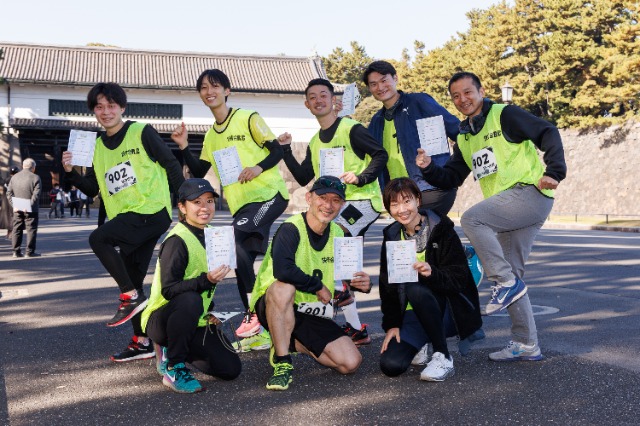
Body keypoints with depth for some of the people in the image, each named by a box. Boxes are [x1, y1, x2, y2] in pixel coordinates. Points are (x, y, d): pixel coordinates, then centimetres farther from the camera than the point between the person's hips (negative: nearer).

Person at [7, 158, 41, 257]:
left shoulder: (14, 177, 10)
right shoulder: (35, 178, -6)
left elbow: (9, 193, 5)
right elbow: (36, 195, -16)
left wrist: (13, 205, -1)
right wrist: (30, 206, -16)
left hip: (17, 209, 5)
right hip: (30, 210, -5)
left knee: (16, 230, 10)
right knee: (31, 229, 0)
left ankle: (16, 251, 10)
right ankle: (30, 252, -1)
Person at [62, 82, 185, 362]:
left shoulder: (142, 132, -3)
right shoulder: (97, 146, 14)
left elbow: (171, 165, -2)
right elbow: (92, 189, 14)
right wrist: (71, 173, -2)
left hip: (152, 212, -7)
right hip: (126, 221, 7)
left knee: (98, 238, -25)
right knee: (131, 280, 10)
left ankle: (130, 297, -11)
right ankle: (142, 342, 21)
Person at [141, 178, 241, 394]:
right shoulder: (177, 241, -19)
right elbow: (168, 290, -26)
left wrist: (209, 313, 9)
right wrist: (206, 280, -38)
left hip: (196, 322, 8)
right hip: (161, 319, -8)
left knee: (231, 369, -4)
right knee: (190, 300, -40)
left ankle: (172, 349, 17)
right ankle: (172, 367, -19)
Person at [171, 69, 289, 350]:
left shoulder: (248, 119, -3)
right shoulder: (211, 136, 16)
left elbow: (277, 151, -5)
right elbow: (199, 173, 15)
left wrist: (259, 167, -22)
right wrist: (184, 147, 4)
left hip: (269, 194, -7)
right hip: (241, 203, 8)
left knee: (234, 238, -26)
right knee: (242, 260, 4)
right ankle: (258, 332, 11)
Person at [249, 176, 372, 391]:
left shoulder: (338, 235, 4)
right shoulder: (291, 229, -17)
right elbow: (282, 270, -35)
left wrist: (361, 284, -8)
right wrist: (319, 286, -22)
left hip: (315, 316, 6)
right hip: (274, 307, -6)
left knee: (351, 363, -11)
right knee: (284, 287, -40)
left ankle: (292, 343, 14)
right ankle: (282, 362, -22)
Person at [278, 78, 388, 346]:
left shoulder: (351, 129, -5)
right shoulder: (314, 142, 17)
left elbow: (380, 155, -9)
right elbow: (303, 178, 14)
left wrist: (360, 178, -22)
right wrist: (286, 150, 7)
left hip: (363, 201, -8)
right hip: (338, 206, 8)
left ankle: (338, 289, -10)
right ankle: (356, 330, 14)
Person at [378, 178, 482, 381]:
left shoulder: (442, 230, -10)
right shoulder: (391, 237, 4)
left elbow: (459, 278, -15)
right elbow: (387, 285, 6)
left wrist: (432, 273, -35)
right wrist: (391, 324, -2)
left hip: (446, 308, -3)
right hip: (412, 313, 4)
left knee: (416, 289, -37)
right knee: (391, 365, -20)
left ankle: (444, 358, -21)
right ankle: (424, 344, 12)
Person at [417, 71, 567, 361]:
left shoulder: (504, 115, -2)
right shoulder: (464, 137, 19)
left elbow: (548, 133, -8)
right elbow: (452, 178, 18)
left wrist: (553, 172, -18)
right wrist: (429, 169, 0)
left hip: (530, 193, -8)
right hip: (508, 207, 8)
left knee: (471, 219, -26)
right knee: (509, 274, 7)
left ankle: (506, 282, -16)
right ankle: (526, 345, 14)